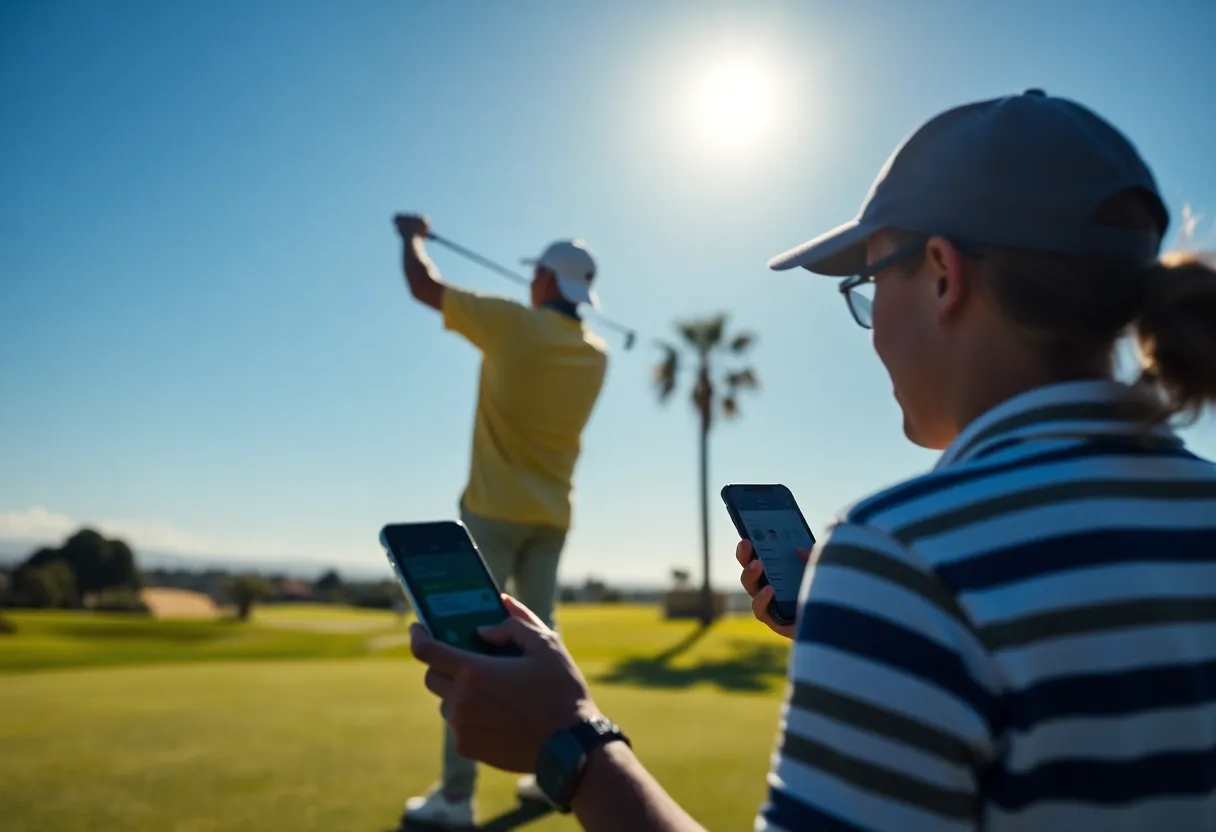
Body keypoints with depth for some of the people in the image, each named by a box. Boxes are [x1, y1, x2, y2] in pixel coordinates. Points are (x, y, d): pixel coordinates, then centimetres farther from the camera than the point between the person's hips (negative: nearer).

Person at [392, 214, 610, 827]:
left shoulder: (514, 324, -13)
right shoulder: (596, 355, 2)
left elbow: (423, 284, -5)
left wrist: (411, 234, 13)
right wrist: (555, 308, 33)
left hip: (494, 510, -6)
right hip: (551, 516, 6)